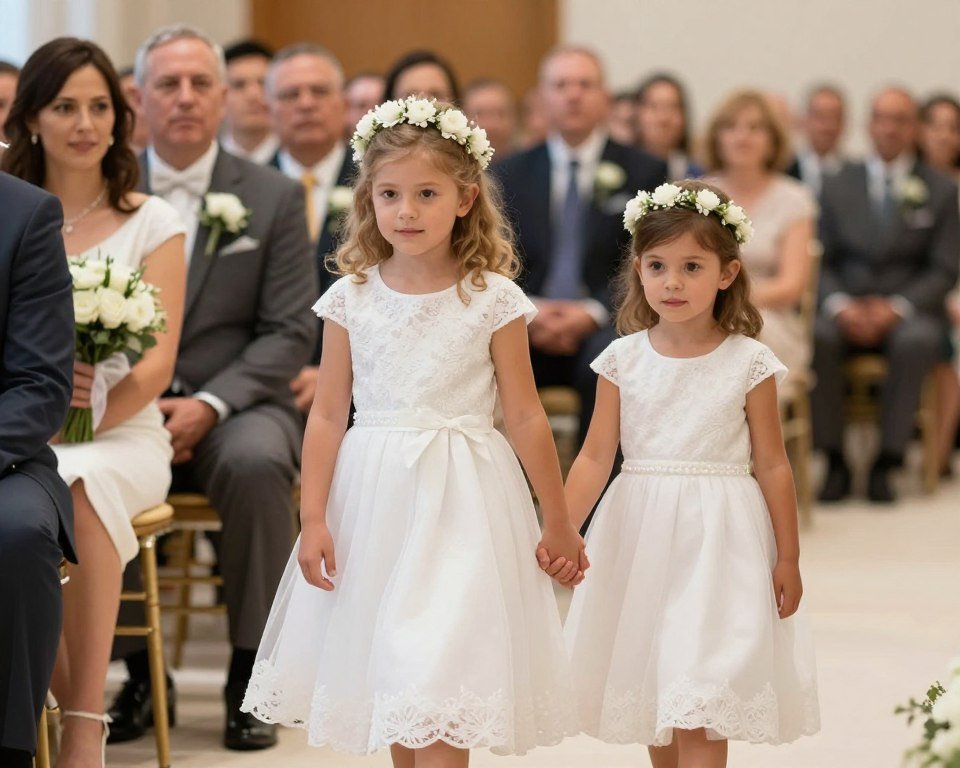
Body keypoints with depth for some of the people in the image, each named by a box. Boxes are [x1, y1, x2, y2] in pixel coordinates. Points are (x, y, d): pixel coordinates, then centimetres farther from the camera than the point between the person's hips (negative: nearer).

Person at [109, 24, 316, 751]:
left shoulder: (274, 197, 4)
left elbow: (289, 333, -1)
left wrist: (208, 405, -15)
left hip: (232, 405, -1)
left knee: (256, 463, -35)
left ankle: (250, 678, -20)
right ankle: (137, 667, -13)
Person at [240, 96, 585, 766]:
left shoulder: (492, 299, -5)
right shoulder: (352, 297, 2)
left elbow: (525, 417, 0)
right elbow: (328, 414, 4)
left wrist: (558, 524, 5)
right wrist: (313, 517, -1)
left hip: (460, 502, -3)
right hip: (372, 500, 3)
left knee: (436, 681, -10)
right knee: (390, 684, 10)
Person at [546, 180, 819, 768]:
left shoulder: (748, 362, -4)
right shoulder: (624, 360, 0)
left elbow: (772, 465, 1)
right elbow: (596, 458, -2)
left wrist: (788, 558, 3)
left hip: (718, 540, -3)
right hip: (641, 538, 3)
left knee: (698, 701, -9)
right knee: (652, 690, 12)